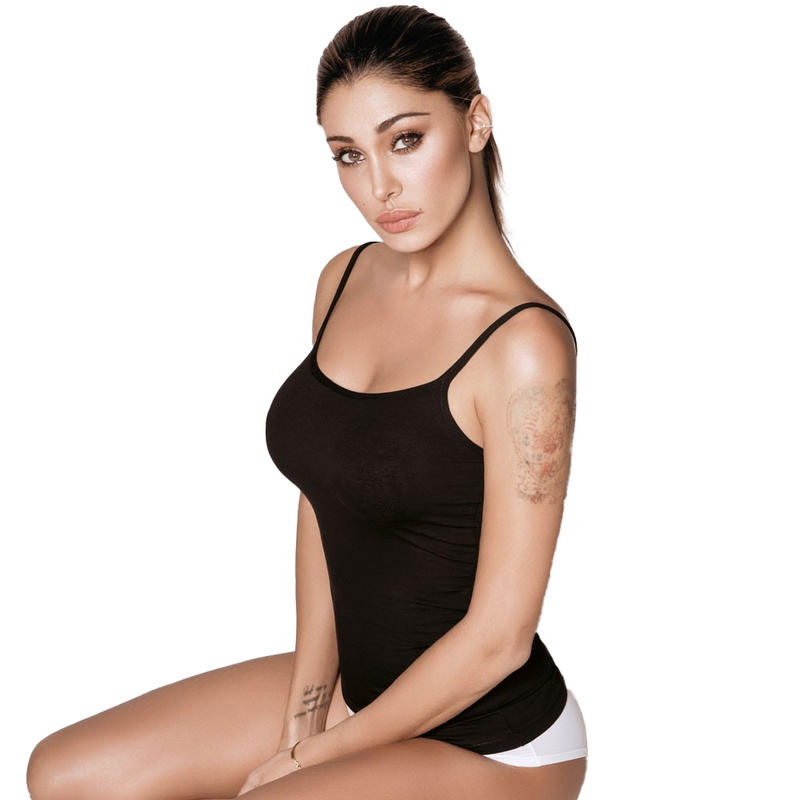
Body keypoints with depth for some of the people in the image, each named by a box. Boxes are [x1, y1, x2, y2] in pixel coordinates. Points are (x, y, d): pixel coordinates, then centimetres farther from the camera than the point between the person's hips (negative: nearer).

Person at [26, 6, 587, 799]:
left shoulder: (524, 343, -24)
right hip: (361, 680, 7)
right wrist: (303, 714, -1)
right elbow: (324, 499, 5)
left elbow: (497, 638, -21)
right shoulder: (344, 282, -1)